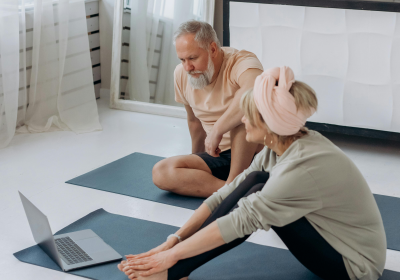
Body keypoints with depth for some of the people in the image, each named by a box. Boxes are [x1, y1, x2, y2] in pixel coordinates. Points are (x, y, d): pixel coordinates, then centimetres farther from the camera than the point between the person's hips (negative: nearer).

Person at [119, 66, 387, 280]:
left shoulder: (305, 165, -30)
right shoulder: (278, 148, -4)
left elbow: (240, 221, -28)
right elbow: (227, 195, -4)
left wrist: (173, 254, -21)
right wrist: (174, 240, -10)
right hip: (330, 239, 8)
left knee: (258, 195, -21)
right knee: (255, 182, -9)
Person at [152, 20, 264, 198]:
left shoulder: (241, 62, -19)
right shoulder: (181, 74, 2)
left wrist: (217, 130, -38)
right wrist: (196, 159, 29)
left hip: (255, 154, -6)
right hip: (219, 156, 6)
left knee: (242, 112, -35)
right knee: (161, 173, -15)